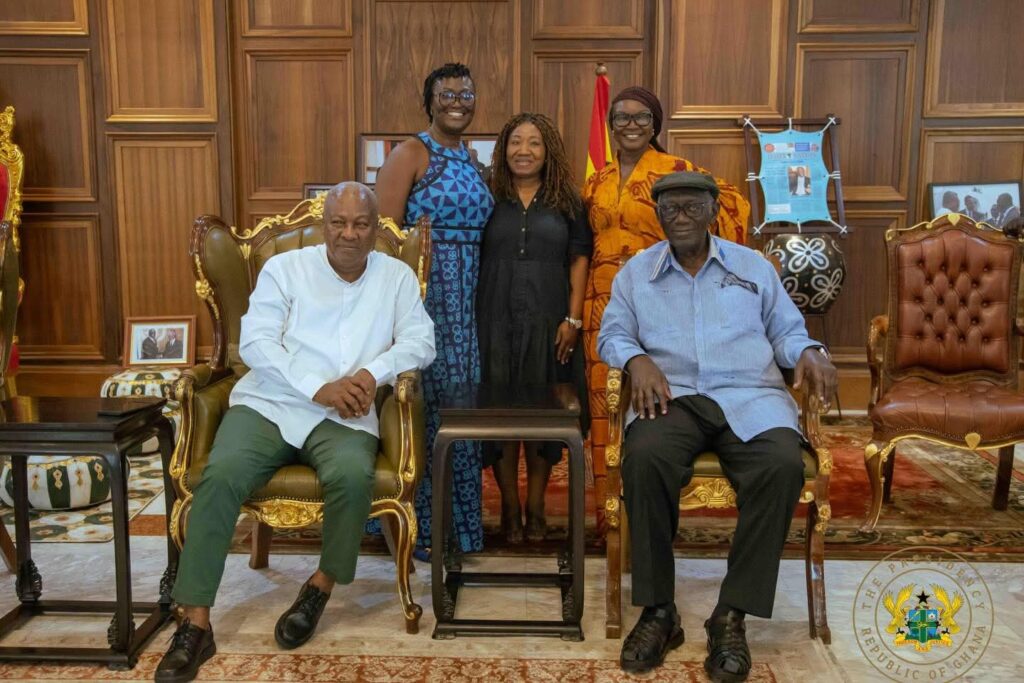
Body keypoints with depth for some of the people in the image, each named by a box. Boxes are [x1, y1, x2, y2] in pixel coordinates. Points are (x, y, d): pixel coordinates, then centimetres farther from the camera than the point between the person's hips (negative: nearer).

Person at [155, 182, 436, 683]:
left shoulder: (397, 277, 12)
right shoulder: (285, 268, 8)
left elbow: (420, 341, 3)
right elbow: (254, 343, -2)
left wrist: (373, 372, -17)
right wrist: (319, 388, -15)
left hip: (344, 418, 0)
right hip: (269, 404, 0)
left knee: (352, 476, -32)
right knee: (221, 475, -26)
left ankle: (322, 584, -6)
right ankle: (196, 623, -17)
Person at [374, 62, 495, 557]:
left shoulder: (470, 160, 17)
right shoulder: (411, 153, -4)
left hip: (464, 298, 7)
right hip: (420, 289, -7)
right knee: (421, 400, -3)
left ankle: (457, 520, 25)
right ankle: (417, 525, 12)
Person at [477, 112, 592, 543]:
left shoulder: (566, 202, 8)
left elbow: (579, 259, 4)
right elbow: (471, 260, 6)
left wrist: (573, 318, -6)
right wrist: (472, 321, -3)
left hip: (548, 323, 0)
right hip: (497, 321, 0)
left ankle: (535, 511, 17)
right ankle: (510, 510, 15)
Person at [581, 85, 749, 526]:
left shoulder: (676, 171, 1)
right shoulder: (596, 184, 15)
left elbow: (732, 205, -1)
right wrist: (575, 314, 11)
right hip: (604, 307, 4)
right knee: (606, 398, 3)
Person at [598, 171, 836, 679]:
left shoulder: (754, 266, 19)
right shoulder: (636, 271, 17)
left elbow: (786, 330, 19)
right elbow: (612, 335, 12)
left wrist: (808, 352, -4)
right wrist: (638, 359, -10)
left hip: (749, 396, 1)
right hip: (672, 396, 0)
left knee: (783, 465, -32)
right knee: (644, 458, -35)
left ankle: (732, 615, -20)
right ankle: (658, 610, -19)